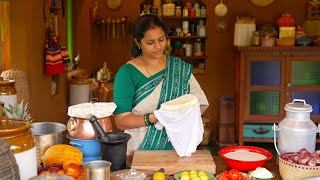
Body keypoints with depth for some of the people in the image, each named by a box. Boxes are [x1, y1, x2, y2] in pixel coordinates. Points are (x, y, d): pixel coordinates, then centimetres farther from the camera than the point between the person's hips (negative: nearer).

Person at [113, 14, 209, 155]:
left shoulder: (180, 68, 11)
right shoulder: (127, 73, -2)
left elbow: (201, 102, 12)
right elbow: (121, 121, -5)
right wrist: (155, 117, -18)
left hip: (177, 149, 3)